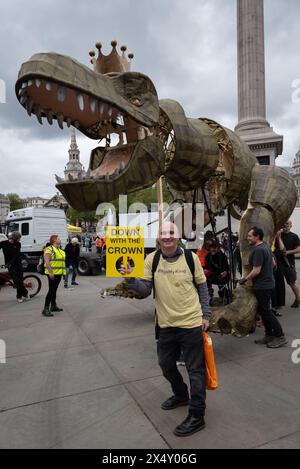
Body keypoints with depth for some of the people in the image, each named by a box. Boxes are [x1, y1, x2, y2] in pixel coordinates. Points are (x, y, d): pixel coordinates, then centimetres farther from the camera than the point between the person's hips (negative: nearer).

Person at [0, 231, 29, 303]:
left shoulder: (18, 244, -4)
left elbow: (16, 255, -12)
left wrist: (10, 263, -24)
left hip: (18, 264, 1)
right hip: (10, 266, -1)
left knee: (20, 281, 0)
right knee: (17, 281, -8)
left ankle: (19, 297, 16)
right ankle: (25, 293, 9)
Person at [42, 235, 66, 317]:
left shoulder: (60, 250, 16)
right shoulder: (49, 249, -11)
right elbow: (47, 261, -20)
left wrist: (64, 271, 18)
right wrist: (50, 272, -25)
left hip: (59, 273, 9)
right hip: (52, 273, -9)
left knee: (54, 290, 16)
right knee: (51, 290, -11)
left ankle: (53, 306, 26)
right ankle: (46, 309, -9)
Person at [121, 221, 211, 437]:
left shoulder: (191, 257, -7)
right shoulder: (152, 260, -3)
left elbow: (202, 287, 2)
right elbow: (145, 290, -4)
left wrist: (205, 315, 1)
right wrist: (131, 279, -23)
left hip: (191, 323, -3)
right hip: (166, 324, 4)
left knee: (196, 370, 6)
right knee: (166, 365, 21)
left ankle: (197, 416, 23)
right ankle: (181, 395, 47)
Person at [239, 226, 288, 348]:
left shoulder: (258, 250, -22)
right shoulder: (266, 247, 11)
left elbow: (256, 271, -23)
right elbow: (273, 264, 21)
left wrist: (245, 279, -10)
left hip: (262, 286, -10)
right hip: (267, 283, 10)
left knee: (265, 311, -2)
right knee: (263, 310, 16)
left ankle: (280, 336, 6)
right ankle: (269, 335, 24)